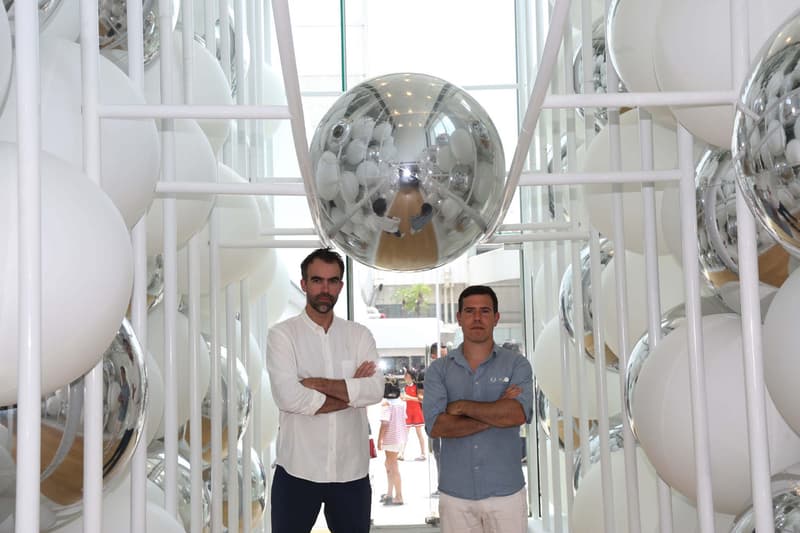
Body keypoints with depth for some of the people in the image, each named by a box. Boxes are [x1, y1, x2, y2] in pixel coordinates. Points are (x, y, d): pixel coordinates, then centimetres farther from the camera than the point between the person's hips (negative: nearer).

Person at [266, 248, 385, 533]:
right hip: (297, 469, -2)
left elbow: (375, 390, -9)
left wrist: (320, 383, -15)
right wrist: (351, 391, -10)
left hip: (352, 469, 3)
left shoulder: (359, 335, 5)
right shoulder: (282, 334, -4)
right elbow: (288, 397, -18)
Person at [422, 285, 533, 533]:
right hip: (454, 493, 1)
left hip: (505, 491, -1)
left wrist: (463, 406, -12)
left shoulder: (517, 365, -1)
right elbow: (435, 426, -12)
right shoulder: (439, 369, 2)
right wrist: (496, 414, -14)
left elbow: (518, 414, -17)